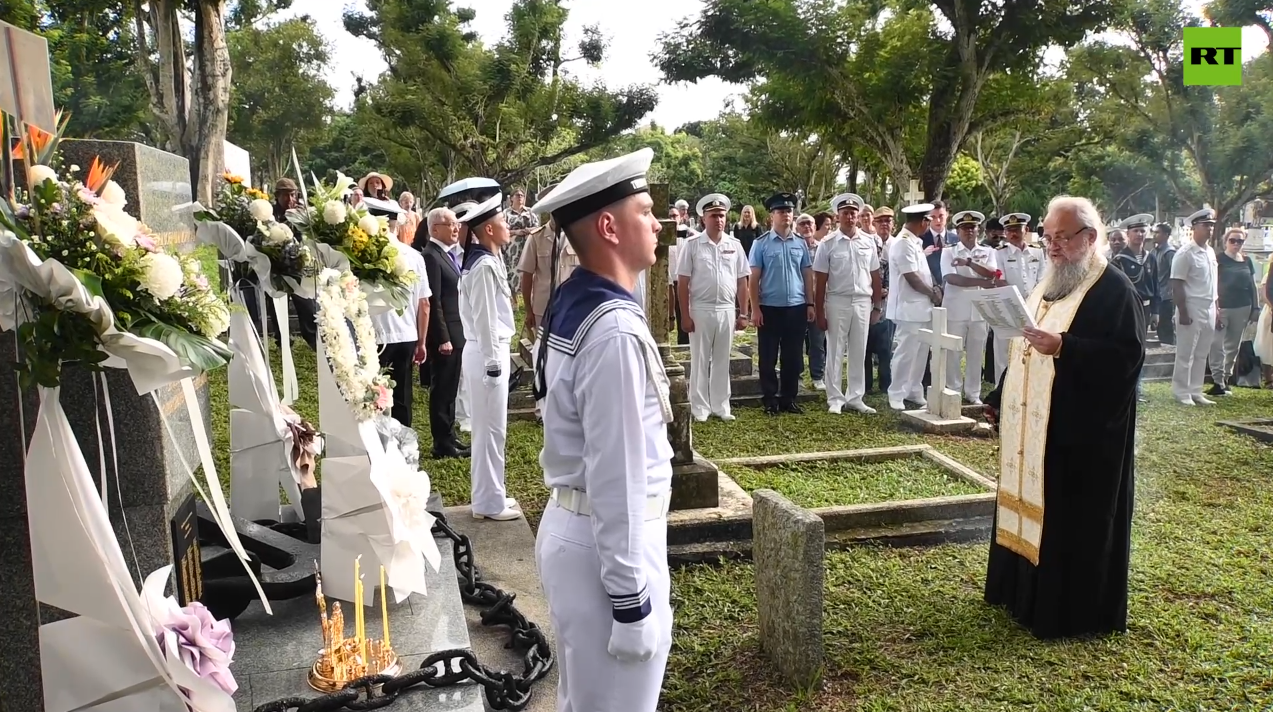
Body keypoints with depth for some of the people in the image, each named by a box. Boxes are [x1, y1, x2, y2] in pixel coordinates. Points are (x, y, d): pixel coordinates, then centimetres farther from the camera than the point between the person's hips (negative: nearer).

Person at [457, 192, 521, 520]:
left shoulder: (488, 261, 12)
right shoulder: (484, 266, -17)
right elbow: (483, 319, -20)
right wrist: (492, 363, -19)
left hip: (492, 350, 10)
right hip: (487, 354, -10)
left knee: (490, 428, 16)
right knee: (490, 428, -1)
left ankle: (490, 496, 27)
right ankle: (489, 503, 10)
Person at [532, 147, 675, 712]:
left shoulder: (569, 304, 5)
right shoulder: (615, 331, -24)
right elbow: (617, 475, -24)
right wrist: (631, 601, -18)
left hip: (569, 525, 9)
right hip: (605, 543, -9)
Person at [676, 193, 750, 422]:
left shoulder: (734, 245, 6)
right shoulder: (692, 244, -3)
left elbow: (742, 281, 8)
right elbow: (682, 282, -4)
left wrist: (743, 313, 4)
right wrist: (685, 315, -8)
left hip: (727, 310, 3)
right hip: (700, 310, -3)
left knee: (722, 361, 11)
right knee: (700, 361, 5)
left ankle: (721, 406, 20)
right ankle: (700, 408, 14)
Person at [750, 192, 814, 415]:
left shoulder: (801, 243, 8)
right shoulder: (761, 243, -3)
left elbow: (808, 275, 11)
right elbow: (754, 277, -4)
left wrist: (810, 304, 6)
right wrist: (755, 308, -9)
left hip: (796, 308, 3)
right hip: (770, 308, -3)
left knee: (793, 357, 9)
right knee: (768, 358, 4)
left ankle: (789, 399, 20)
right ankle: (770, 400, 15)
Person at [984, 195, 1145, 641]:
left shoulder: (1113, 289, -11)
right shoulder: (1049, 285, 15)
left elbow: (1127, 354, -21)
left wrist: (1062, 347, -29)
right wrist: (999, 400, 17)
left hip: (1081, 430, -9)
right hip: (1031, 424, 9)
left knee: (1073, 519, 0)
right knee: (1028, 507, 16)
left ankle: (1073, 611, 13)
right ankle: (1024, 591, 30)